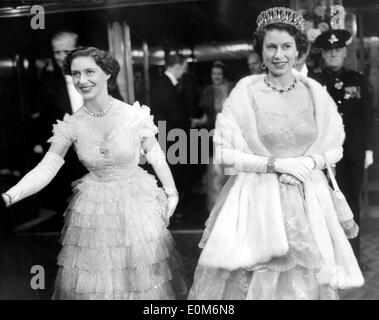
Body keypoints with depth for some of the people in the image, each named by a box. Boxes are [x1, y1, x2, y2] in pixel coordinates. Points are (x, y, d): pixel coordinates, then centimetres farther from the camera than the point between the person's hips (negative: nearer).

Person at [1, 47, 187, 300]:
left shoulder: (135, 115, -13)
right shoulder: (72, 125, -9)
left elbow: (156, 157, -1)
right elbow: (46, 169, -13)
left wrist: (171, 192, 5)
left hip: (137, 204, -1)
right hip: (93, 208, 2)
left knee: (141, 277, 11)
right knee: (93, 282, 11)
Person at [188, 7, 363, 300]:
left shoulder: (315, 92, 2)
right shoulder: (246, 91, -7)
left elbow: (335, 148, 10)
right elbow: (224, 152, -8)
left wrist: (310, 162, -10)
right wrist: (276, 163, -15)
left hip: (308, 200, 3)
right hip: (257, 199, -2)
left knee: (305, 281, 11)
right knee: (250, 281, 3)